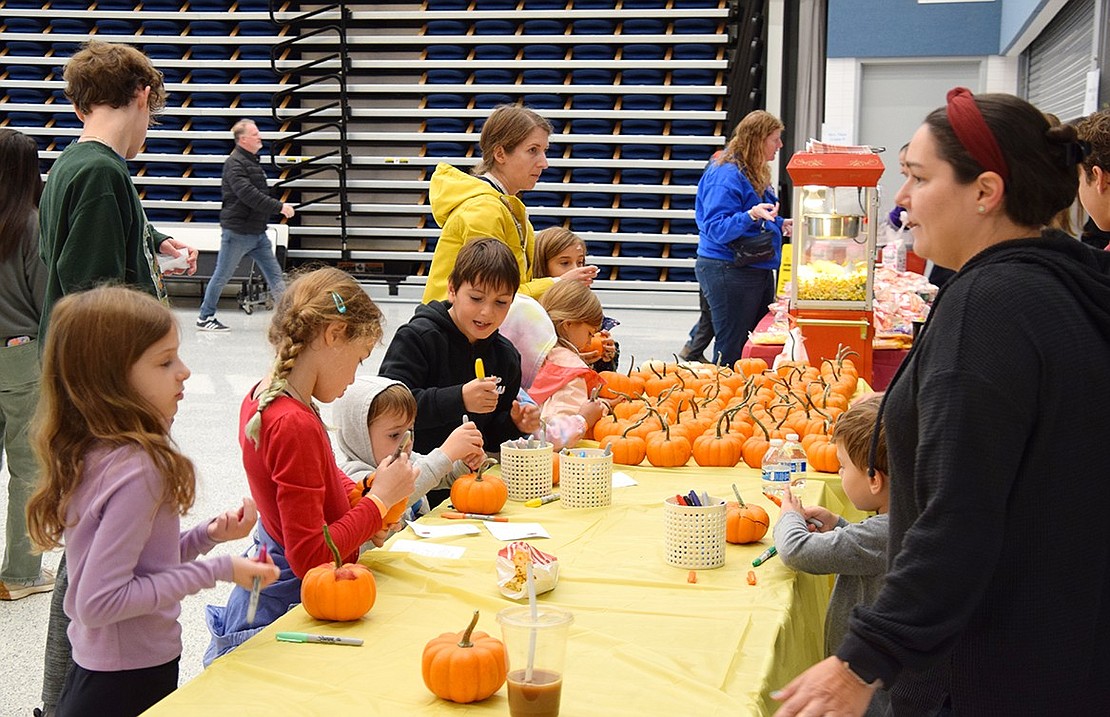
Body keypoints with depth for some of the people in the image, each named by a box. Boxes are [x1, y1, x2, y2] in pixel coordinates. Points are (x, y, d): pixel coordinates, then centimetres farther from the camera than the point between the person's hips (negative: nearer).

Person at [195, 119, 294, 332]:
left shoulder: (253, 162, 15)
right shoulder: (234, 163, -15)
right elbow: (248, 194, -26)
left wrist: (279, 209, 8)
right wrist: (279, 207, -25)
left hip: (257, 232, 9)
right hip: (237, 232, -9)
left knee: (275, 274, 5)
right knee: (222, 276, 3)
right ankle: (205, 317, 14)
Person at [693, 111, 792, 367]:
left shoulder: (755, 173, 14)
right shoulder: (725, 175, -16)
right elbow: (716, 229, -23)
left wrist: (780, 224, 15)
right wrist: (751, 215, -35)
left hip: (759, 270, 10)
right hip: (728, 271, -10)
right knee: (732, 350, -4)